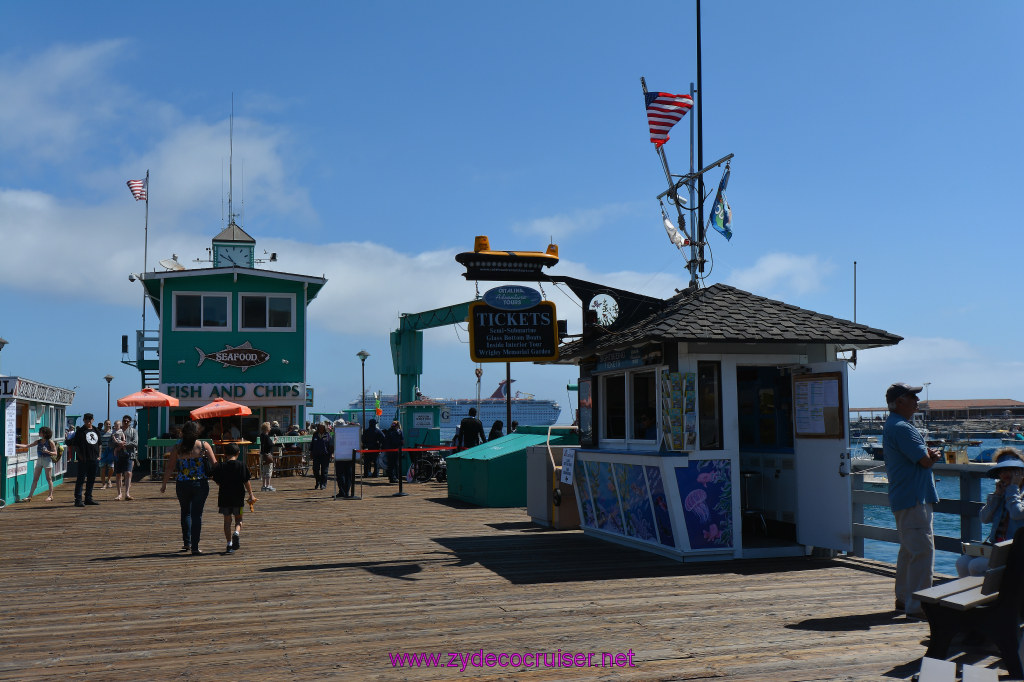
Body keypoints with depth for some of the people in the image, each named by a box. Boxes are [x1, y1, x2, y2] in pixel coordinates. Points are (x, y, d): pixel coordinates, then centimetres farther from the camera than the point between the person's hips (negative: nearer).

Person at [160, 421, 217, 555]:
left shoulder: (177, 448, -1)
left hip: (182, 485, 1)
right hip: (200, 484, -1)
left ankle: (186, 542, 21)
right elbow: (214, 464, -4)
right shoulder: (204, 446, -3)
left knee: (185, 512, 22)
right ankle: (195, 546, 2)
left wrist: (164, 484, 13)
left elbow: (169, 467, 2)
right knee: (197, 514, 5)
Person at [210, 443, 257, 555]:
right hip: (238, 497, -1)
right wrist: (251, 495, 0)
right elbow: (246, 482, -5)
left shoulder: (220, 466, -1)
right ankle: (236, 533, -17)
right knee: (238, 519, 13)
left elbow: (218, 482, 3)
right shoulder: (242, 466, -4)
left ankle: (229, 544, 4)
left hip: (224, 496, 1)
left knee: (227, 520, 8)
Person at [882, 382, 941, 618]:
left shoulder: (891, 426, 18)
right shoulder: (902, 428, -17)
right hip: (913, 499, -11)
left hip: (903, 499, 11)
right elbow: (925, 461, -20)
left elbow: (926, 457, 19)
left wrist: (929, 454, -3)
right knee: (923, 550, -11)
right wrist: (930, 456, 2)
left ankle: (903, 598, 25)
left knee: (909, 549, 18)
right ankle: (916, 605, -9)